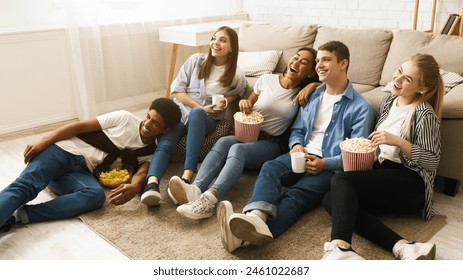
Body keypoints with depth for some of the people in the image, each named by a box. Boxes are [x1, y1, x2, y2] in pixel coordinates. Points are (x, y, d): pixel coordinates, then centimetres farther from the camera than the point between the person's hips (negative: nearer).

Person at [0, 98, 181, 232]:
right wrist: (44, 141, -10)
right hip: (63, 150, 0)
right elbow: (80, 126, 3)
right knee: (26, 185, -27)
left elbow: (142, 173, -9)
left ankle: (18, 216, -38)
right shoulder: (125, 118, 5)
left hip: (82, 171, 0)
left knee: (96, 195, -33)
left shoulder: (150, 152, 11)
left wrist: (135, 187, -35)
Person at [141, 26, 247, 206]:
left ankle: (186, 179, -53)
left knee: (196, 114, -40)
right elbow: (176, 90, 3)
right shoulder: (196, 60, 5)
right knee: (165, 143, -31)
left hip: (206, 119, -2)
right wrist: (201, 107, -9)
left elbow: (237, 92, 27)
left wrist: (226, 102, 3)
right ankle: (152, 184, -56)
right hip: (180, 110, 2)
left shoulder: (236, 75, 5)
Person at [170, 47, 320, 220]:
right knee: (223, 141, -34)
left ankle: (209, 199, -57)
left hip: (272, 144, -3)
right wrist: (244, 103, -5)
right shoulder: (266, 80, 8)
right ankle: (196, 189, -51)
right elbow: (248, 105, 19)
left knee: (238, 149, -37)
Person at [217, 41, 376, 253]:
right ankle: (256, 218, -58)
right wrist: (296, 145, -2)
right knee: (270, 168, -29)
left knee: (295, 195, -33)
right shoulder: (312, 96, 21)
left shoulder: (361, 107, 2)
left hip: (331, 167, -4)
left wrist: (325, 164, -19)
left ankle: (248, 235, -58)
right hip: (302, 157, 5)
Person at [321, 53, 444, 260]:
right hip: (381, 176, 7)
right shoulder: (388, 101, 15)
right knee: (330, 200, -20)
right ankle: (402, 247, -33)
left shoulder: (424, 113, -7)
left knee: (341, 180, -29)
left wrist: (398, 141, -20)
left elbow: (433, 161, -10)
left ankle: (340, 248, -46)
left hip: (409, 185, -7)